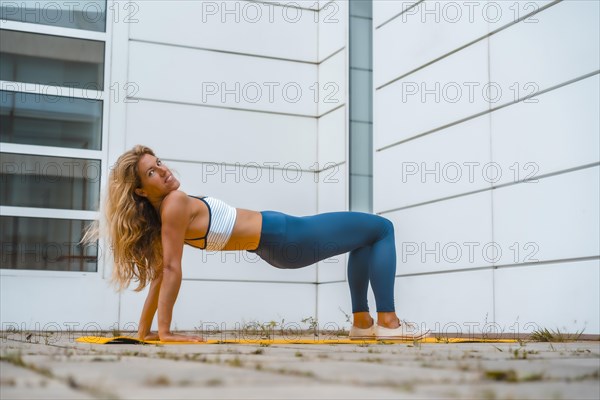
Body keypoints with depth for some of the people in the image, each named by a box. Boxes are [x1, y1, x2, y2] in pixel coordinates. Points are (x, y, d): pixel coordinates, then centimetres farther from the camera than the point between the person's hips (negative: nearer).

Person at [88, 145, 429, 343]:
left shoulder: (163, 216, 4)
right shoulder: (174, 203, -21)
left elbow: (160, 275, 5)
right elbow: (171, 270, -25)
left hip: (276, 241, 9)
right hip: (283, 238, -9)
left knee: (364, 237, 26)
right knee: (383, 228, 3)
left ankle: (362, 322, 20)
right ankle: (388, 322, -2)